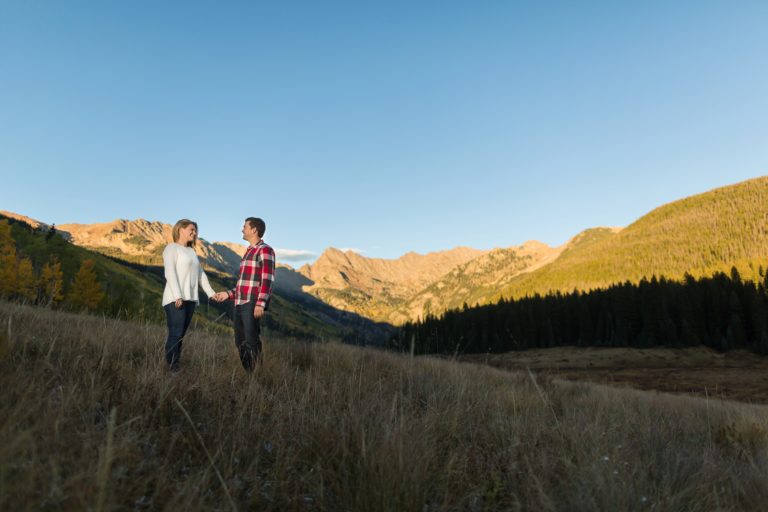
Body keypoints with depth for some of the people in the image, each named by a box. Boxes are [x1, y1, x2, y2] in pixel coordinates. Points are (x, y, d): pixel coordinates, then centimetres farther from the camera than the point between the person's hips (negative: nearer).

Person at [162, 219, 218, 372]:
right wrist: (177, 296, -21)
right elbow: (169, 273, -11)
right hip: (176, 299, -7)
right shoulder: (172, 248, -1)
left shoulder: (192, 251, 21)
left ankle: (176, 366, 7)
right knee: (175, 334, -10)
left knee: (181, 335, 5)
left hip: (190, 299, 7)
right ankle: (171, 368, -7)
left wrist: (211, 293, 14)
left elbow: (201, 274, 23)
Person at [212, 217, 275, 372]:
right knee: (240, 343, 9)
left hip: (253, 304, -9)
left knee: (251, 342, -9)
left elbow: (267, 279, -15)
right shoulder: (248, 252, 22)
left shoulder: (265, 250, -6)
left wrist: (260, 304, -23)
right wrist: (229, 294, 17)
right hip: (240, 304, 9)